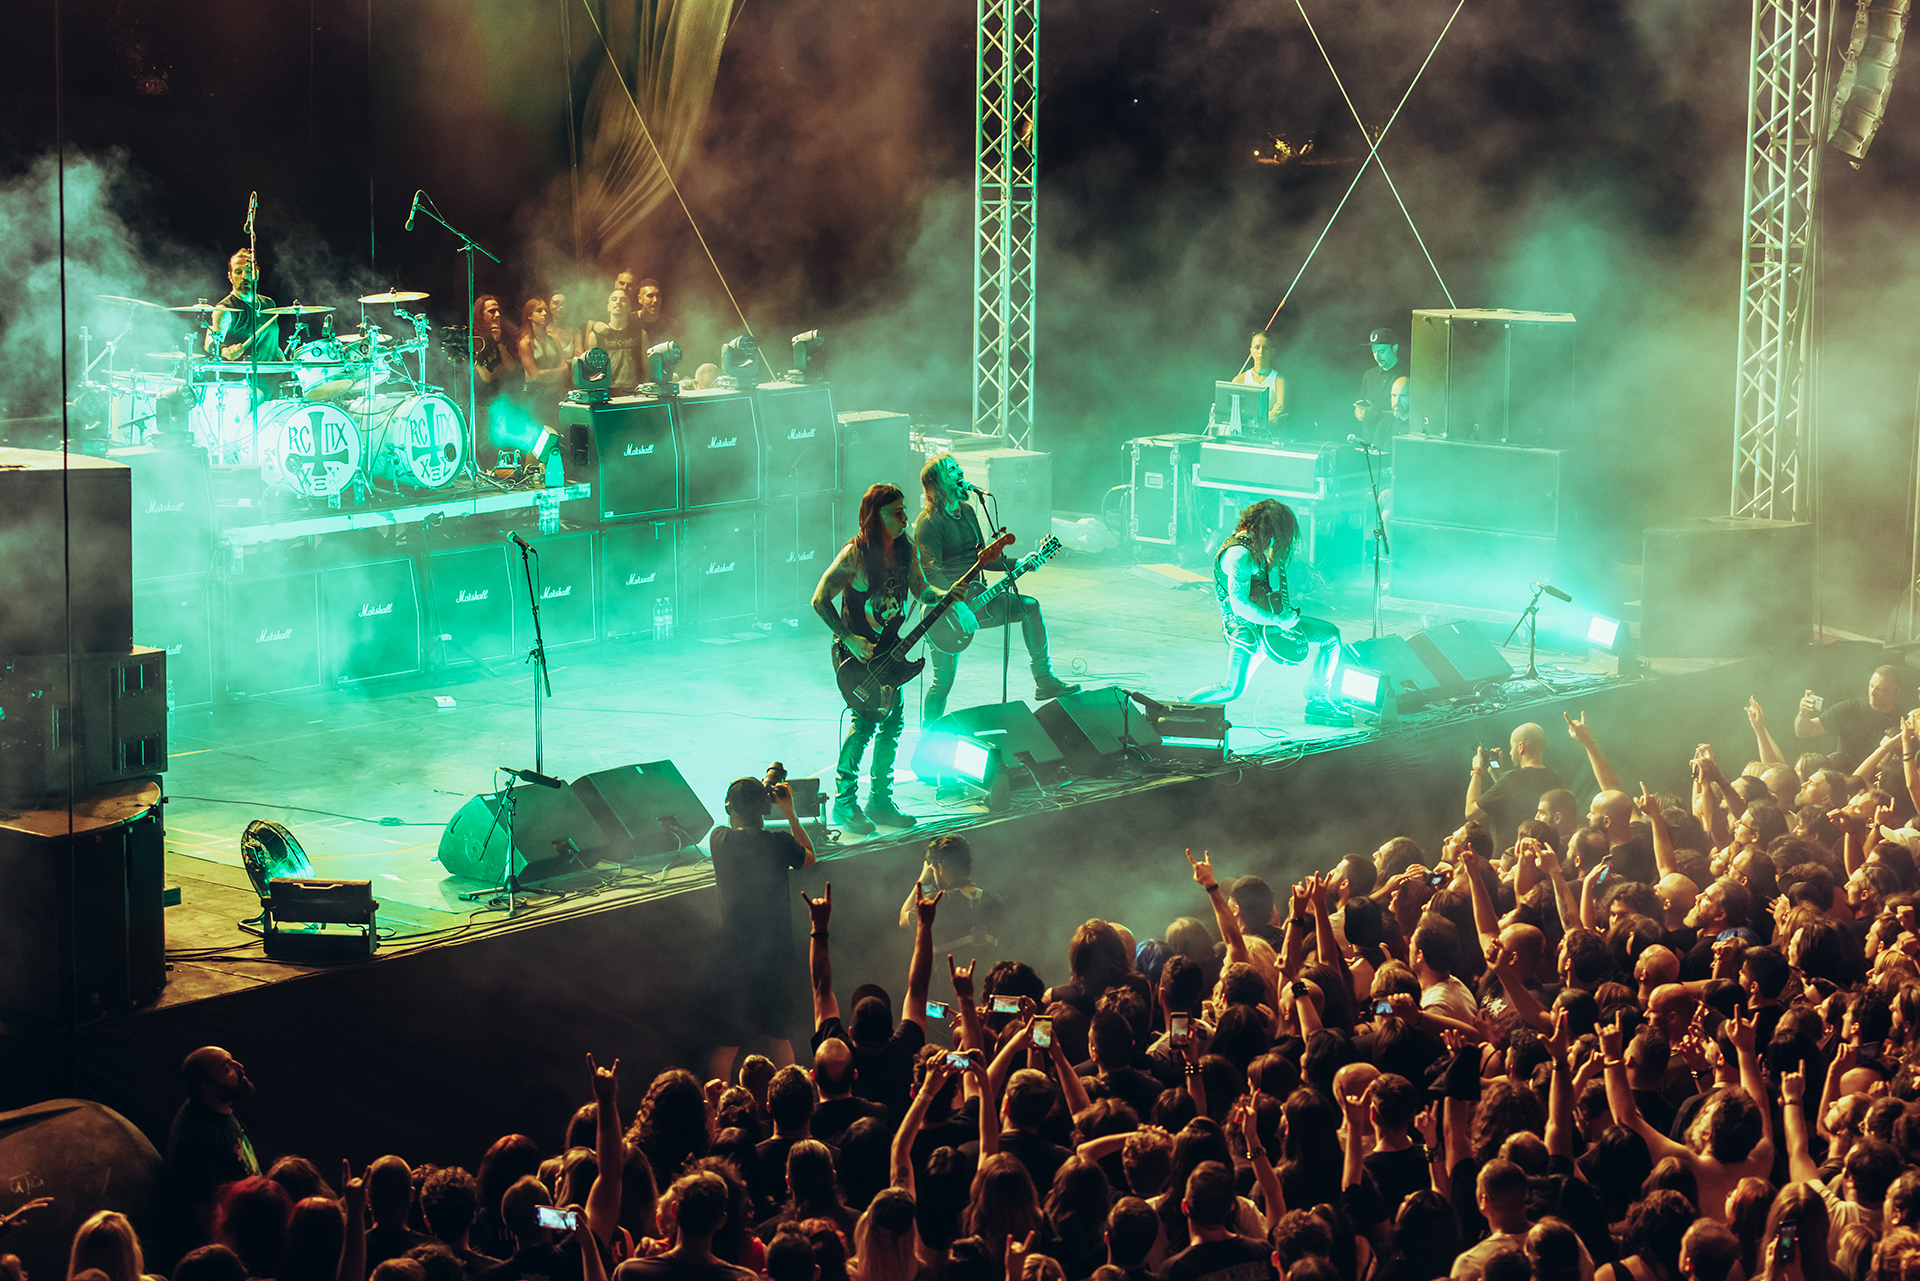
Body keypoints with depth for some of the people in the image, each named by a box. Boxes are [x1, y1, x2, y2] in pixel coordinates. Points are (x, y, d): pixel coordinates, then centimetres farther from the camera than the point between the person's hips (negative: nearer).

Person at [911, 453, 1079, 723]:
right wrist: (958, 607, -35)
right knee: (943, 680, -10)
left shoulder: (967, 511, 12)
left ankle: (1044, 682, 3)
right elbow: (931, 572, -26)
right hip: (945, 607, -8)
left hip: (975, 599, 8)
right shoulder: (928, 522, -15)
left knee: (1029, 607, 0)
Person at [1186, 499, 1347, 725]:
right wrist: (1279, 621, -21)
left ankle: (1318, 702, 12)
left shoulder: (1259, 545, 5)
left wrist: (1273, 556, -3)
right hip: (1245, 625, -9)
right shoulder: (1240, 554, -25)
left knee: (1331, 634, 6)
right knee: (1232, 690, -24)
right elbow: (1239, 606, -28)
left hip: (1271, 618, 9)